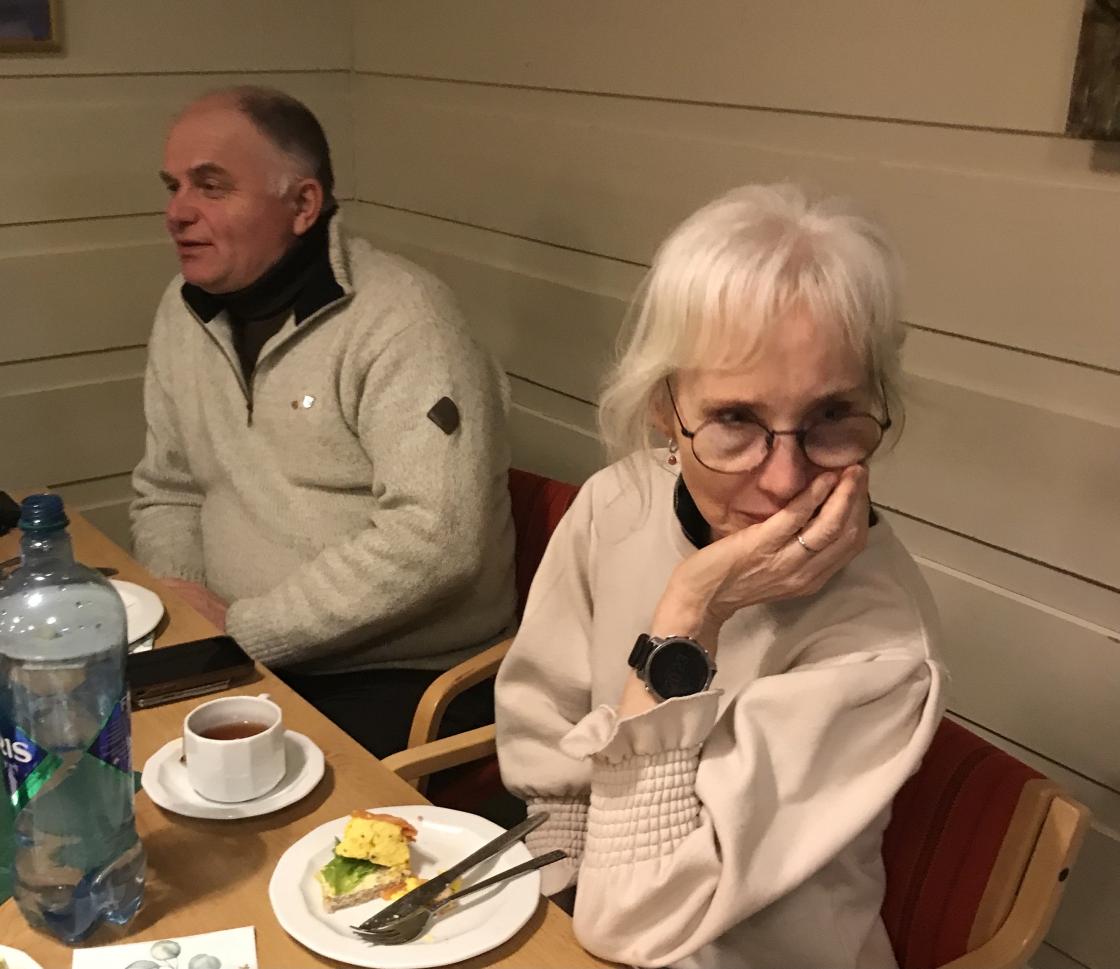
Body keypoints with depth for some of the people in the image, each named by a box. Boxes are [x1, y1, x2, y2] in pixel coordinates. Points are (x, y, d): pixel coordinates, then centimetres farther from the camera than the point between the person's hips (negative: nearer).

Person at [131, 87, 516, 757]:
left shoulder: (398, 317, -15)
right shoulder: (184, 310, 9)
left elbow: (435, 537, -25)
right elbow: (167, 493, 18)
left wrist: (242, 627, -19)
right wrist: (180, 603, -2)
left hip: (402, 679, -6)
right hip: (240, 656, 7)